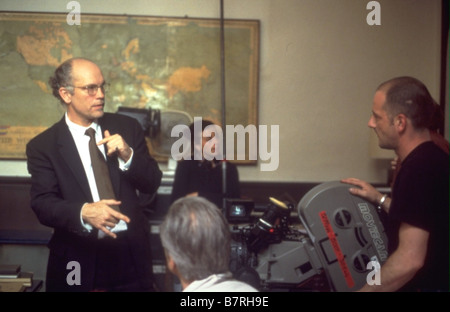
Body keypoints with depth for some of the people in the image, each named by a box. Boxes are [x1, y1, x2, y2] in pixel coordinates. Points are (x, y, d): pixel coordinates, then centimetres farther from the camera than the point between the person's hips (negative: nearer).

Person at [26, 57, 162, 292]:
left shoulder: (127, 127, 3)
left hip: (131, 255, 2)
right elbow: (43, 204, -13)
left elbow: (152, 184, 4)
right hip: (79, 260, -2)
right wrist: (84, 213, -31)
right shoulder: (42, 146, -5)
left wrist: (128, 155, -15)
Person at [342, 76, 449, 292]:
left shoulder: (419, 170, -22)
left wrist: (364, 290, -18)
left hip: (425, 285, -9)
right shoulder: (431, 159, 9)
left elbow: (410, 259, -26)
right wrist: (381, 200, 19)